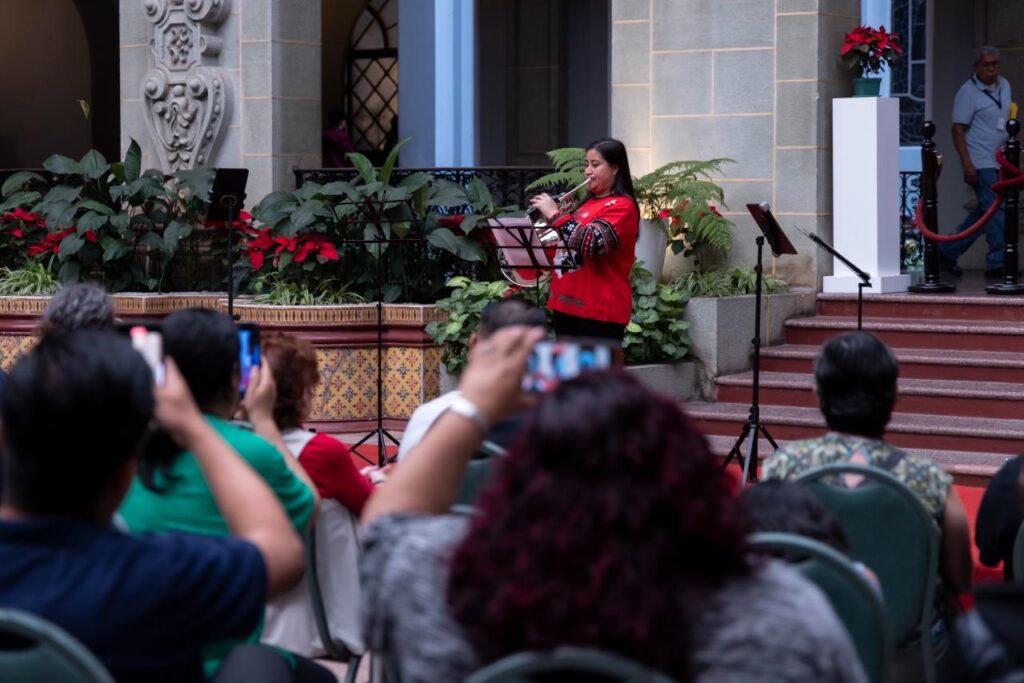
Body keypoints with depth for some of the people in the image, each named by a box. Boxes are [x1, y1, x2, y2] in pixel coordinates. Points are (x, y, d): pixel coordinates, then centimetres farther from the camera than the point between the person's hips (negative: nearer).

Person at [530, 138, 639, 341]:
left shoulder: (621, 206, -10)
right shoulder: (590, 202, 18)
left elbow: (592, 243, -26)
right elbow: (570, 242, 26)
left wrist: (555, 214, -19)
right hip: (567, 305, 9)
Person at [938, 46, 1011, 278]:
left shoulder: (1004, 85, 12)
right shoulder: (967, 92, -10)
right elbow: (958, 130, -13)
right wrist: (967, 164, -20)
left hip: (998, 161, 8)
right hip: (979, 162, -8)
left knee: (983, 211, 10)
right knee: (995, 210, -10)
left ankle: (948, 251, 20)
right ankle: (997, 263, -6)